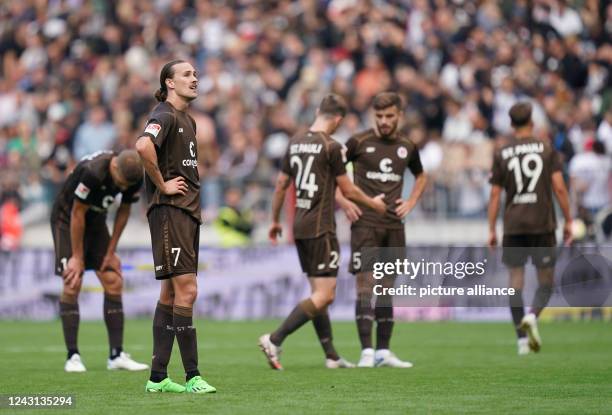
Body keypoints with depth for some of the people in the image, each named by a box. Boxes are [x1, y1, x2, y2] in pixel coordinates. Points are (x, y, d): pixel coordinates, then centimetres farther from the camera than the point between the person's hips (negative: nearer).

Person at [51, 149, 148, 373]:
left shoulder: (134, 177, -16)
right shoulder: (93, 171, -35)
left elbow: (124, 211, 0)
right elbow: (77, 214, -25)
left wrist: (111, 251, 0)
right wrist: (77, 257, -18)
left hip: (96, 220, 6)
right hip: (67, 218, -6)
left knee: (114, 283, -3)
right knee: (72, 285, -15)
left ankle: (116, 355, 0)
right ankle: (72, 356, -11)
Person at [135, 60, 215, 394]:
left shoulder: (187, 120, 19)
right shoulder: (164, 116, -11)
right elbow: (144, 146, -32)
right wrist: (162, 185, -21)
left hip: (188, 211, 10)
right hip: (169, 212, -10)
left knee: (171, 292, 9)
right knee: (186, 290, -12)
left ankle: (158, 377, 12)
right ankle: (192, 376, -12)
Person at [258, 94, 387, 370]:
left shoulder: (295, 143, 8)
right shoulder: (331, 147, -12)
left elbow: (281, 184, 14)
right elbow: (348, 190, -6)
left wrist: (275, 220, 25)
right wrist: (374, 204, 11)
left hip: (300, 227, 8)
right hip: (320, 228, -8)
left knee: (318, 293, 13)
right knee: (325, 295, -7)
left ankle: (331, 356, 15)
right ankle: (274, 341, -16)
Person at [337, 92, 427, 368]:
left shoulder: (407, 147, 8)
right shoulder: (359, 142, -4)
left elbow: (420, 176, 27)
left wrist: (411, 202, 11)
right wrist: (344, 203, -6)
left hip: (394, 225, 4)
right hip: (365, 223, -4)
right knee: (365, 284, -11)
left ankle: (383, 351, 14)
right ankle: (367, 352, -13)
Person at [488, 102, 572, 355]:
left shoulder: (501, 154, 4)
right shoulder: (547, 149, 1)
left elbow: (495, 194, 2)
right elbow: (559, 187, -4)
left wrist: (491, 230, 7)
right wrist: (568, 221, 2)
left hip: (513, 226, 1)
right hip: (543, 224, -1)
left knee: (516, 280, 5)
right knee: (546, 280, 8)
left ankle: (522, 339, 0)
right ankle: (532, 315, -21)